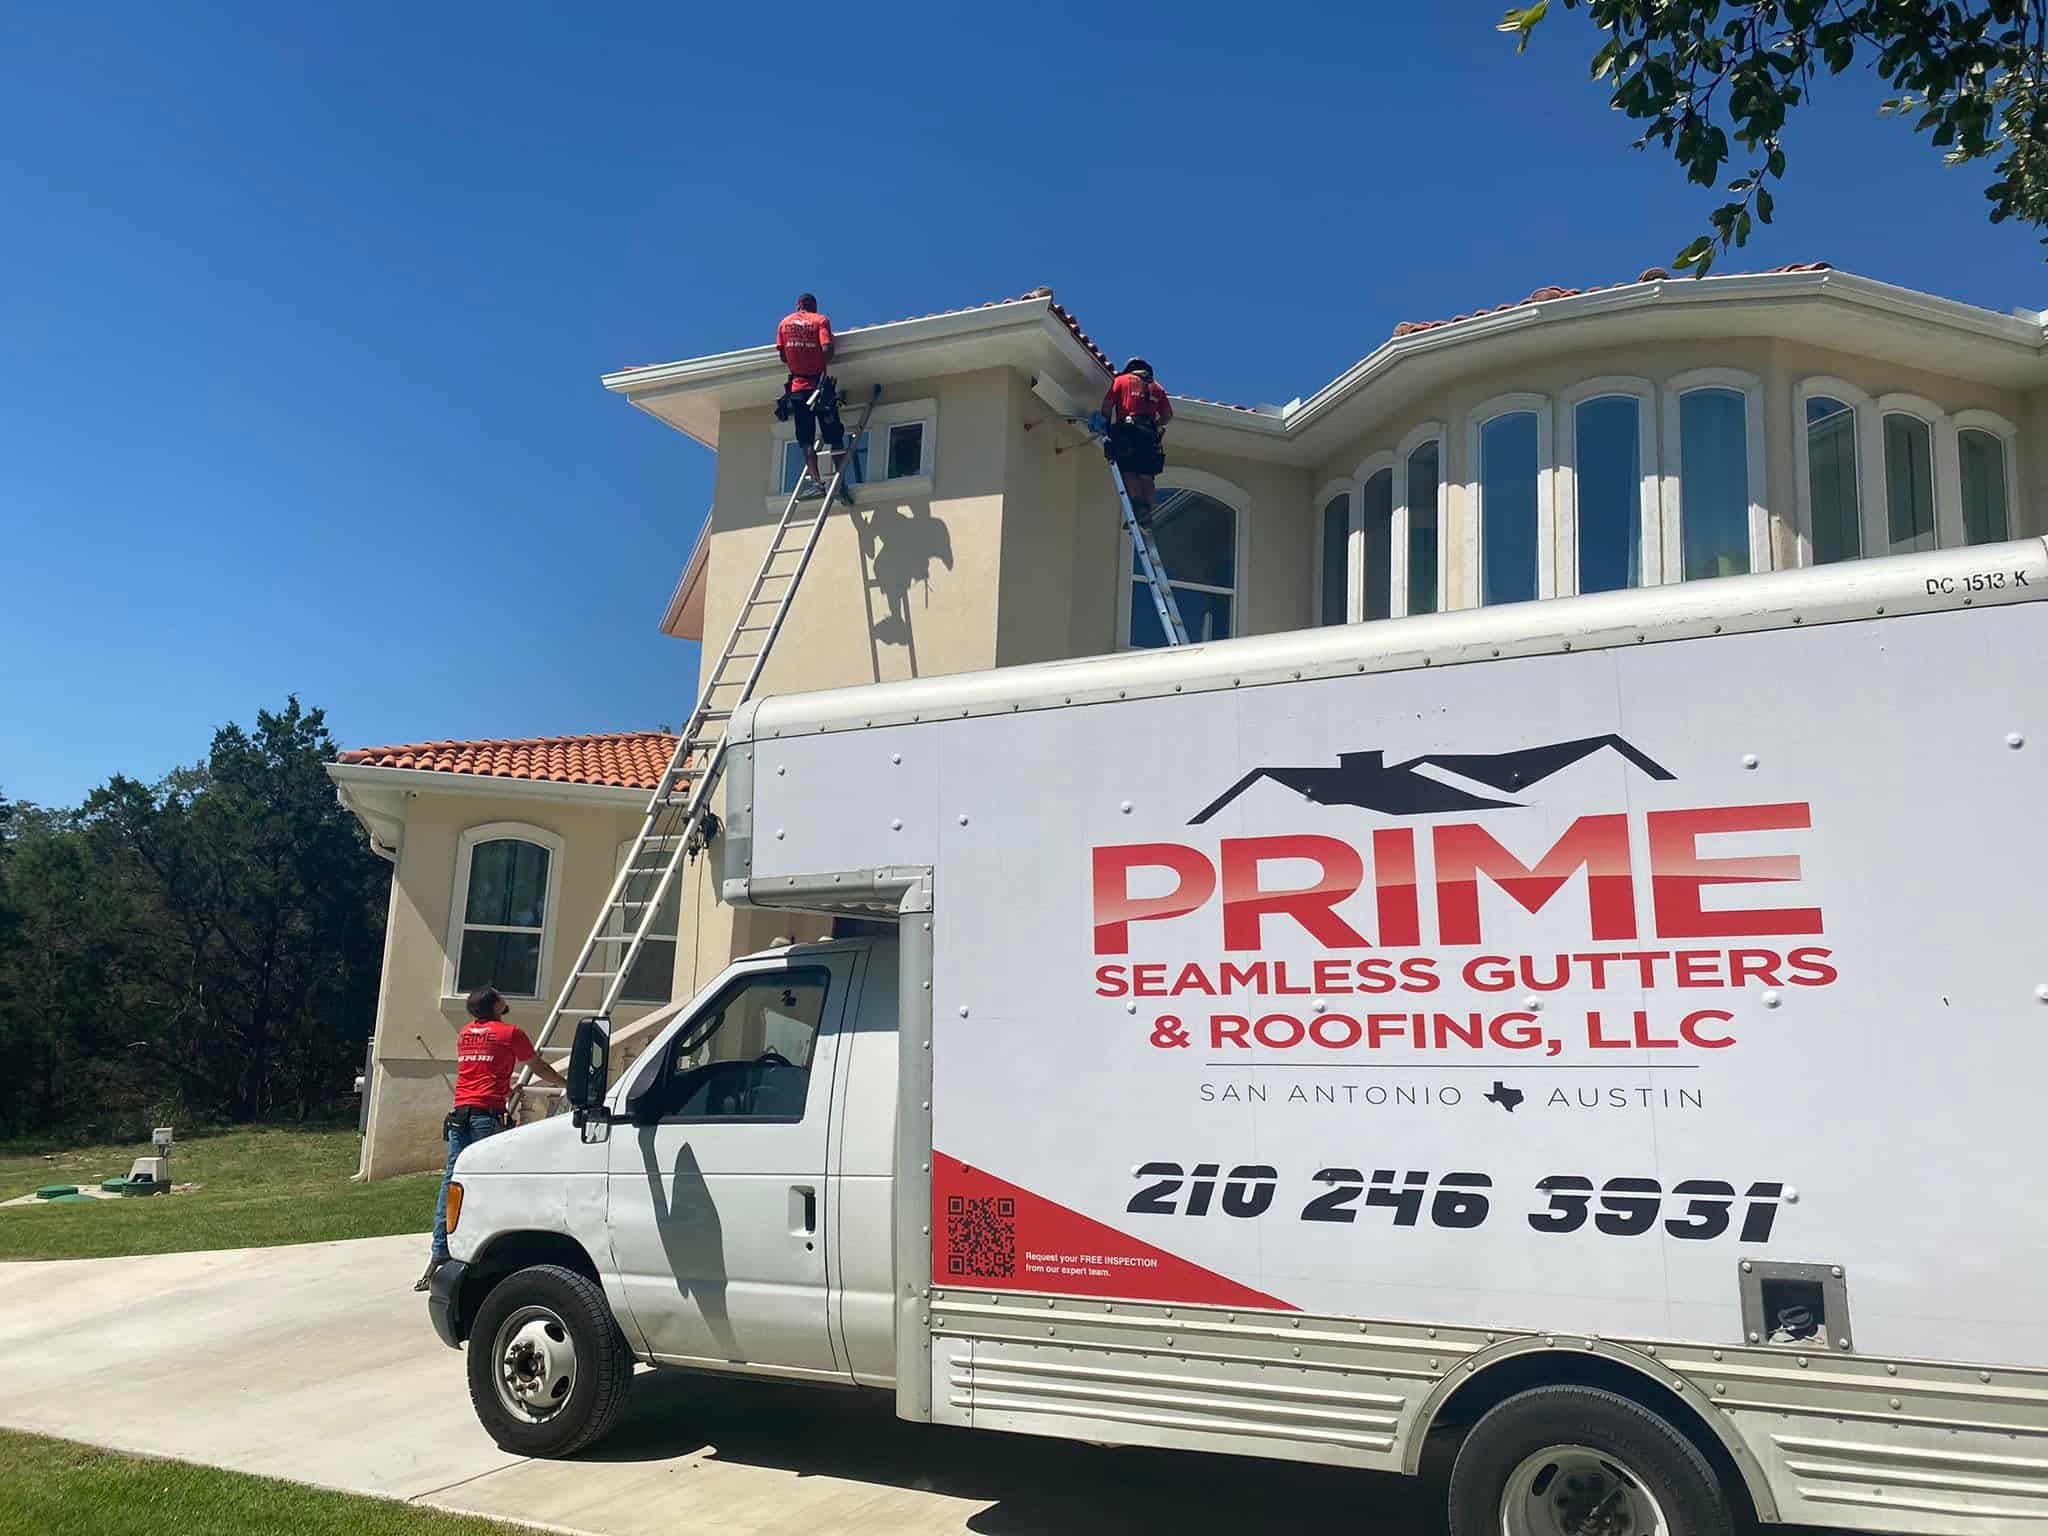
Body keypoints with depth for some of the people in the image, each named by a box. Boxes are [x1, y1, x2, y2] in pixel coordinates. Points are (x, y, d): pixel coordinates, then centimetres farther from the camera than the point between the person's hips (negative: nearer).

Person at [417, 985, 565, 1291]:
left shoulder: (465, 1033, 19)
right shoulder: (510, 1033, 2)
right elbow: (540, 1068, 14)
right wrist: (567, 1084, 31)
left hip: (459, 1113, 6)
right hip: (487, 1114, -6)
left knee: (452, 1181, 3)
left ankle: (439, 1254, -2)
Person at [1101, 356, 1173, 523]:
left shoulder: (1121, 380, 16)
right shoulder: (1156, 387, 25)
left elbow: (1107, 405, 3)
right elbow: (1168, 415, 17)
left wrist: (1107, 426, 11)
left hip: (1127, 430, -3)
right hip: (1149, 434, 3)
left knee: (1128, 471, -8)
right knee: (1146, 475, 3)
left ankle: (1138, 506, -26)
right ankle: (1147, 512, -8)